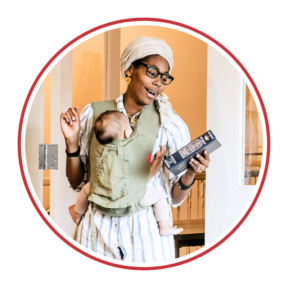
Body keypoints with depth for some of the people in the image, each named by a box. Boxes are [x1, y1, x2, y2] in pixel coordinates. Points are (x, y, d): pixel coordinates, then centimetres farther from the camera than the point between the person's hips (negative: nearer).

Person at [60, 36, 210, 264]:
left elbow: (174, 198, 0)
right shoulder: (94, 114, 1)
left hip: (147, 235, -1)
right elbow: (77, 182, 7)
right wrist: (71, 142, -8)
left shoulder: (172, 126, -3)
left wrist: (191, 173, -20)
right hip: (98, 230, 1)